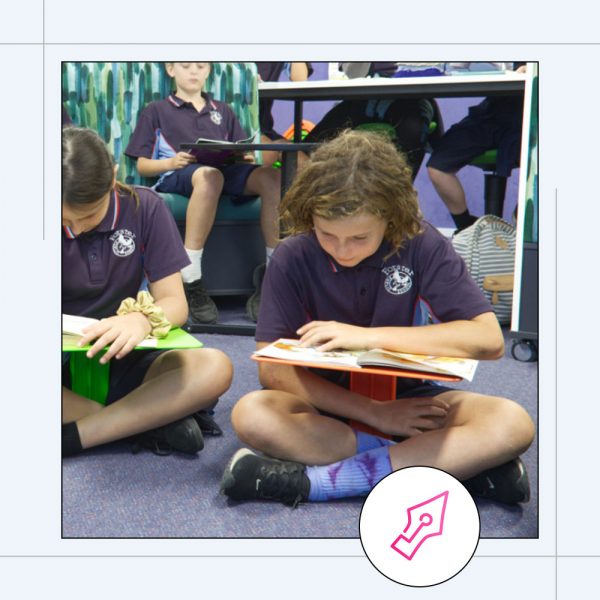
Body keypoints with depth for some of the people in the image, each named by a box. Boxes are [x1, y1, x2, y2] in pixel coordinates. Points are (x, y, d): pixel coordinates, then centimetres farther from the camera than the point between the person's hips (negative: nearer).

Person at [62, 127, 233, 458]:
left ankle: (68, 439, -27)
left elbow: (174, 302, -8)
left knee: (214, 369, -29)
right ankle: (155, 419, -24)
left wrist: (142, 318, -32)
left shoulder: (145, 208, -7)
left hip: (120, 360, 1)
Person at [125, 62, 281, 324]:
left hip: (228, 170, 3)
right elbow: (142, 166, 12)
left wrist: (244, 156, -4)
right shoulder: (156, 111, 22)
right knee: (209, 175, -43)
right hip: (178, 175, -3)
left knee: (272, 177, -31)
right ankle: (190, 282, -41)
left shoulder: (222, 111, 31)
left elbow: (241, 153, 21)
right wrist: (171, 162, -9)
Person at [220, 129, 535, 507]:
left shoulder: (422, 245, -13)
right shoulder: (293, 258, -13)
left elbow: (490, 340, -19)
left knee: (513, 424, -26)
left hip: (408, 398, 0)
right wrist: (374, 414, -22)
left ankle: (316, 481, -29)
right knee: (251, 414, -31)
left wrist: (371, 336, -26)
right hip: (329, 403, 1)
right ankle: (462, 463, -27)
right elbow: (273, 370, -14)